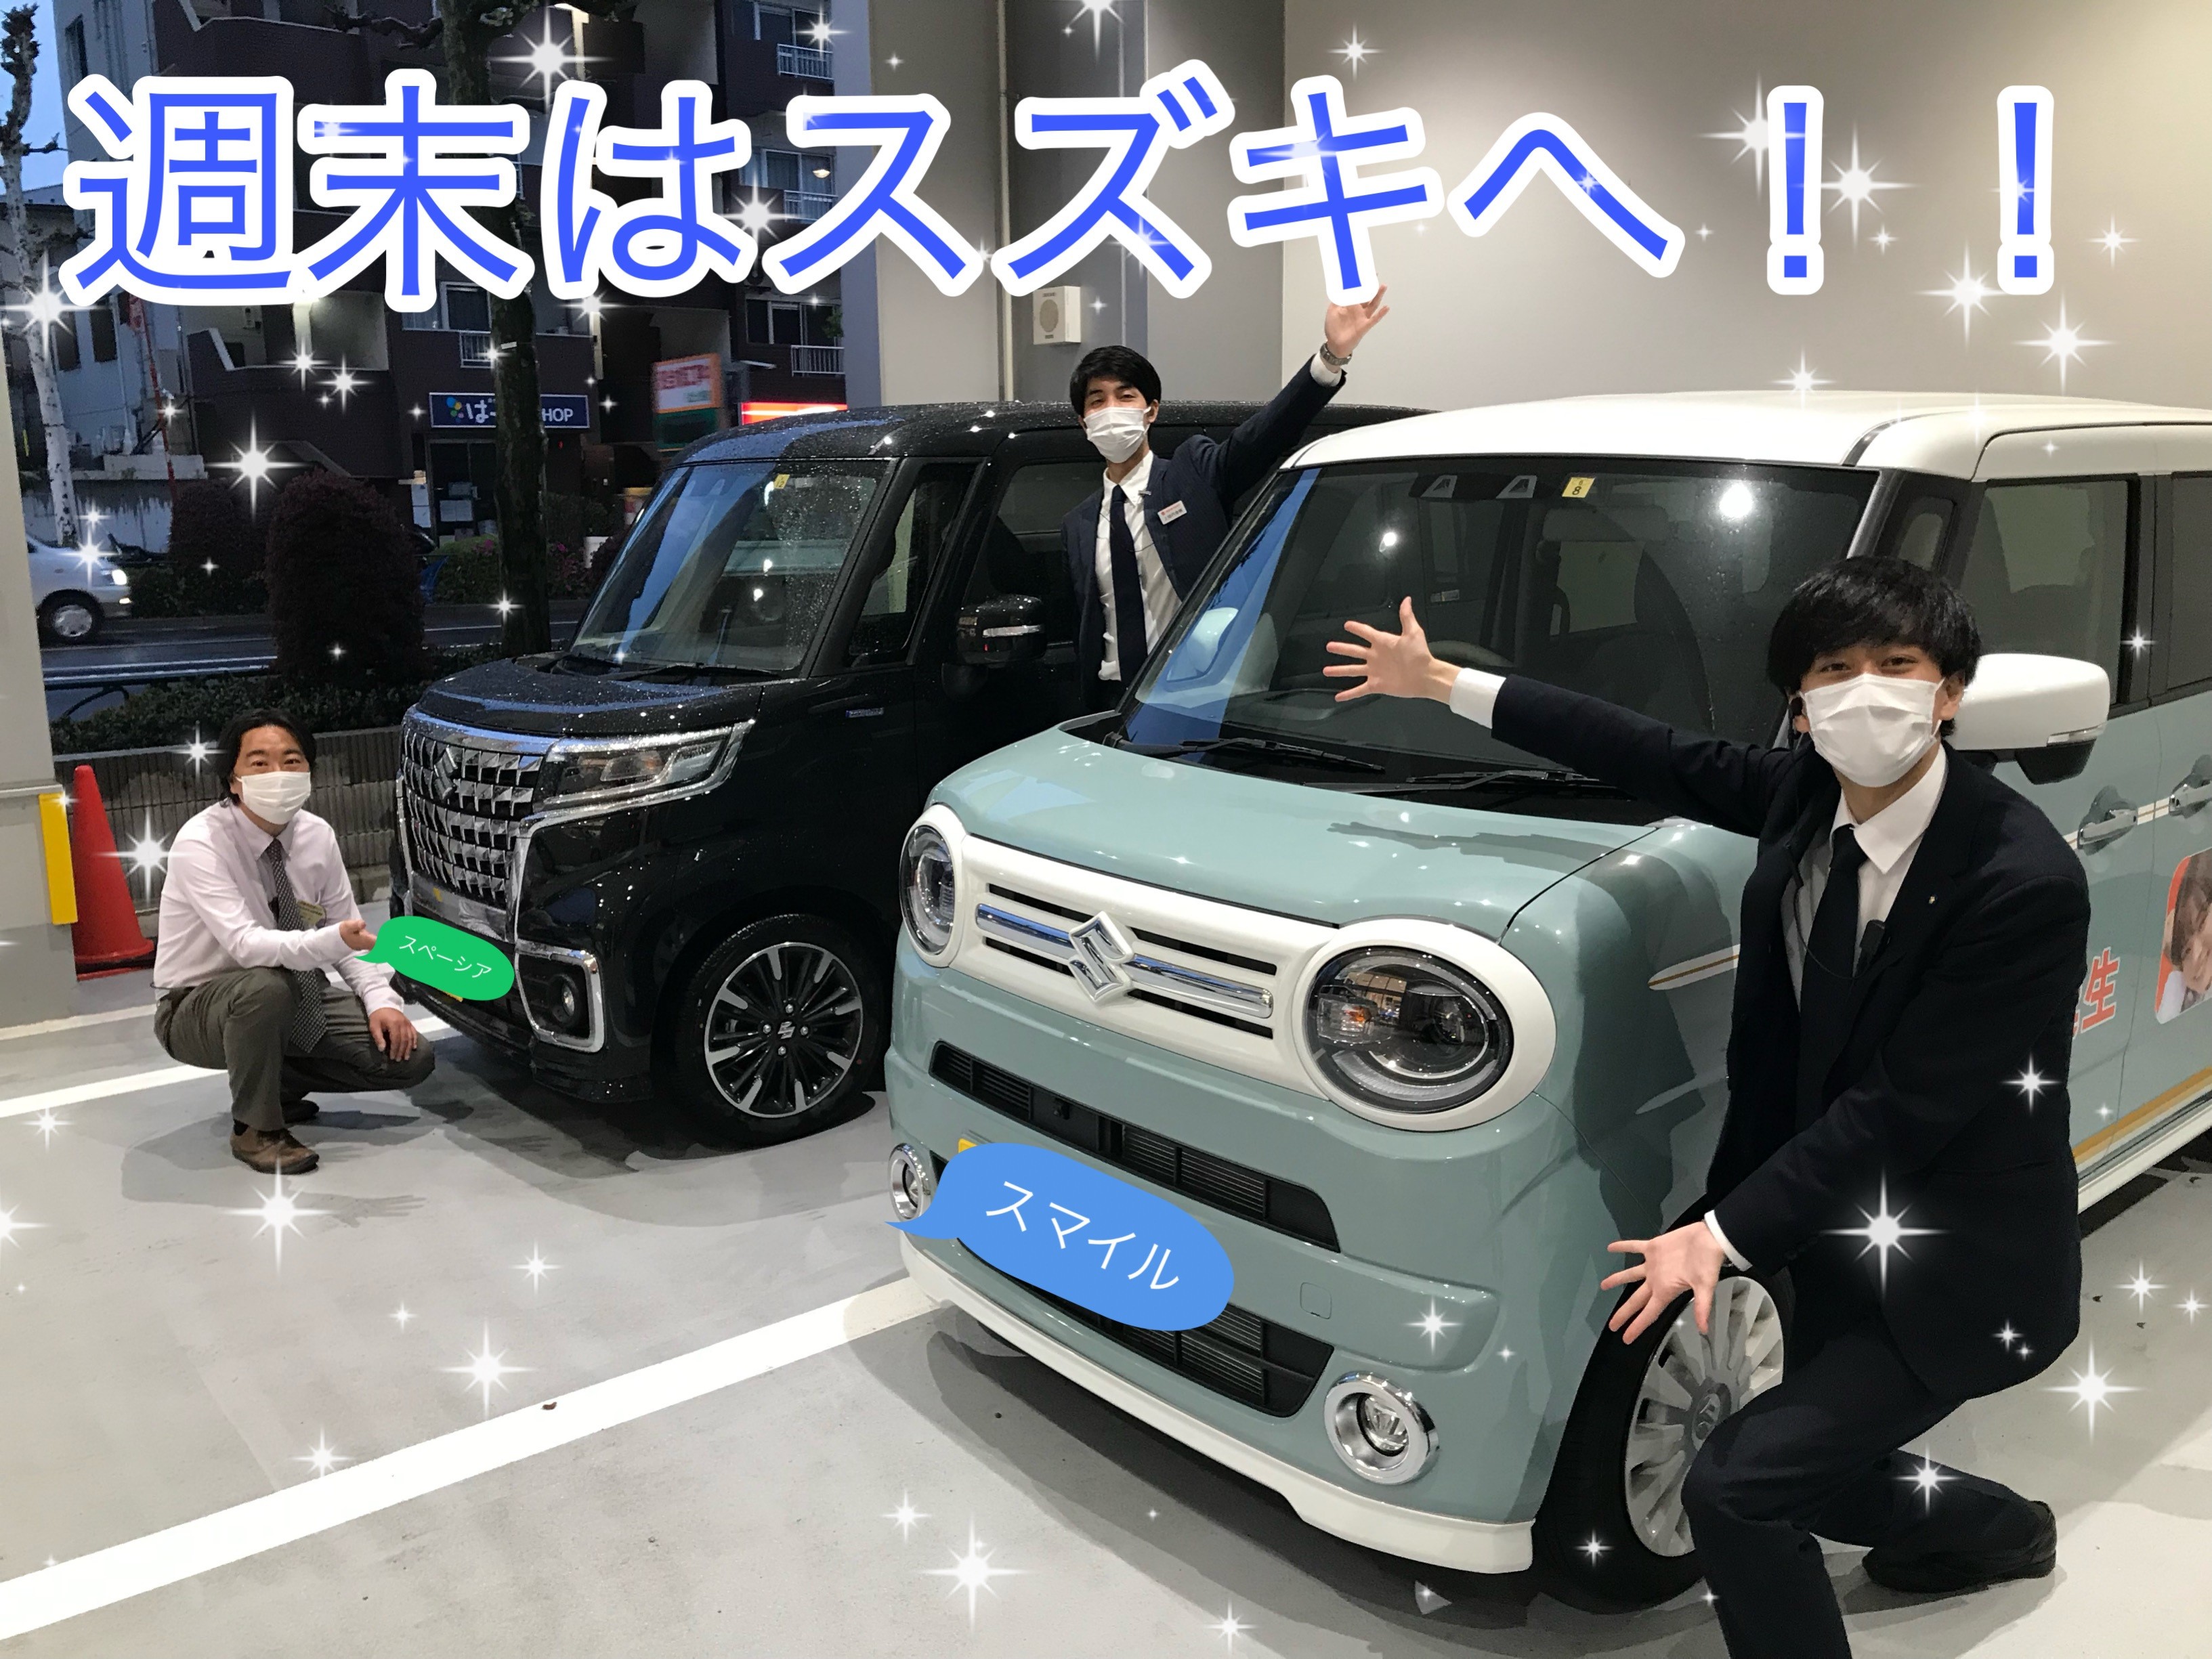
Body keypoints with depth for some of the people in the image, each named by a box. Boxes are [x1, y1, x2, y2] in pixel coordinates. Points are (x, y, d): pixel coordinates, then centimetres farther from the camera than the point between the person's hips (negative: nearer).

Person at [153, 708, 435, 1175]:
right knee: (265, 985, -40)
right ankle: (256, 1127, -15)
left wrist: (379, 999, -13)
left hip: (297, 999, 5)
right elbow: (245, 943, -36)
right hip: (196, 1009, -5)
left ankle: (276, 1081, 14)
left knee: (409, 1057, -10)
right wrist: (334, 941, -53)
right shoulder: (200, 843, -23)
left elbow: (351, 930, 3)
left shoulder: (318, 837, -6)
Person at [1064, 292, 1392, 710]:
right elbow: (1083, 634, 15)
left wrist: (1332, 355, -29)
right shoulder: (1077, 527, 11)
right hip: (1116, 703, 3)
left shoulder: (1195, 472, 2)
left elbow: (1268, 431, -14)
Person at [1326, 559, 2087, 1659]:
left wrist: (1725, 1233, -24)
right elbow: (1660, 759, 2)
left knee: (1735, 1489, -15)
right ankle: (2000, 1529, 56)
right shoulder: (1809, 796, -7)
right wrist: (1444, 687, 5)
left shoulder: (2023, 880, -26)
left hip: (1960, 1273, -7)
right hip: (1844, 1239, 7)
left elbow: (1905, 1108, -25)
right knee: (1814, 1471, 24)